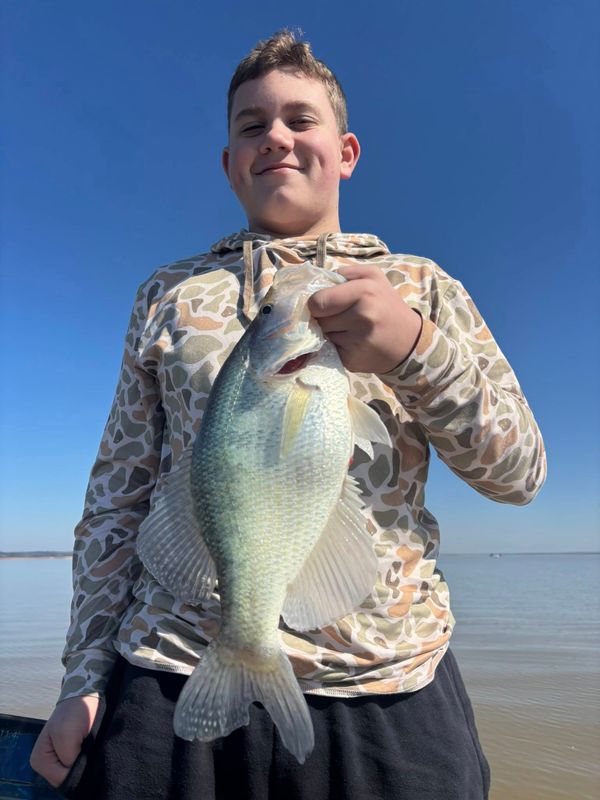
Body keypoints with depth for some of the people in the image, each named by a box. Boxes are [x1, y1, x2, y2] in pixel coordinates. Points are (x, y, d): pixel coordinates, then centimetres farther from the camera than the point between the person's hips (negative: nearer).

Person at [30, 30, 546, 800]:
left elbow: (520, 472, 0)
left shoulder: (421, 286, 7)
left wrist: (415, 348, -17)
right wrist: (85, 676, 3)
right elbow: (117, 492, 8)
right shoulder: (168, 294, 9)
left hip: (389, 690, 0)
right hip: (171, 680, 2)